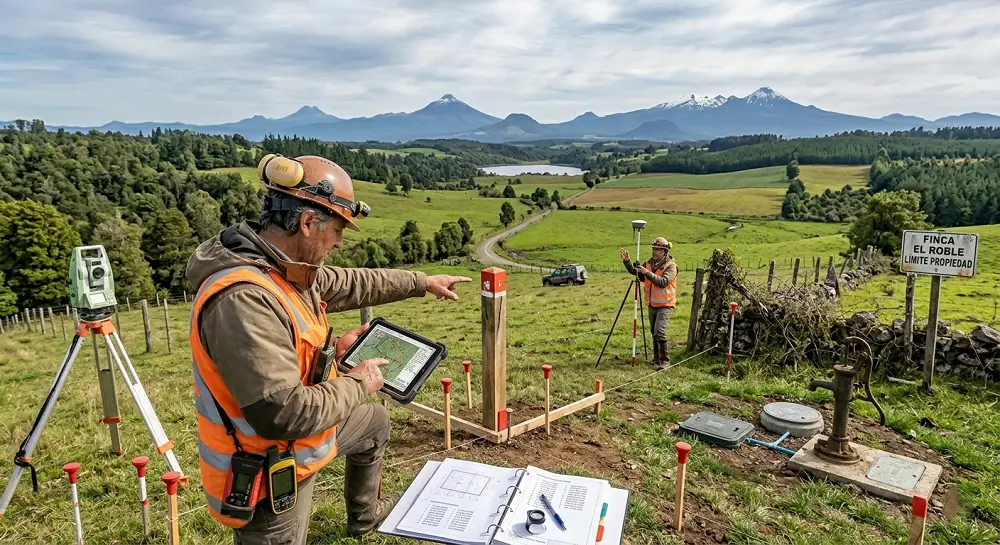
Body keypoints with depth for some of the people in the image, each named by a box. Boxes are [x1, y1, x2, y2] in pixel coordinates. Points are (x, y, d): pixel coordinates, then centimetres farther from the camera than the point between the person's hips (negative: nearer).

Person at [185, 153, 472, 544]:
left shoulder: (285, 266, -6)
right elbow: (284, 413, -37)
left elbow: (349, 284, 12)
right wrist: (356, 384, -20)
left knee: (375, 423, 29)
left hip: (301, 429, 10)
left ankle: (366, 514, 52)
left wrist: (421, 283, 18)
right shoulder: (242, 299, -36)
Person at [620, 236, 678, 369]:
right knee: (654, 332, 15)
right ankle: (657, 358, 27)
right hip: (652, 304, 7)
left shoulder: (671, 266, -15)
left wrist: (648, 273, -35)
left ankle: (665, 361, -9)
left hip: (665, 305, -7)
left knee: (659, 332, -17)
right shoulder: (649, 263, 4)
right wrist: (627, 261, -10)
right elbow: (635, 271, 5)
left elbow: (663, 282, -28)